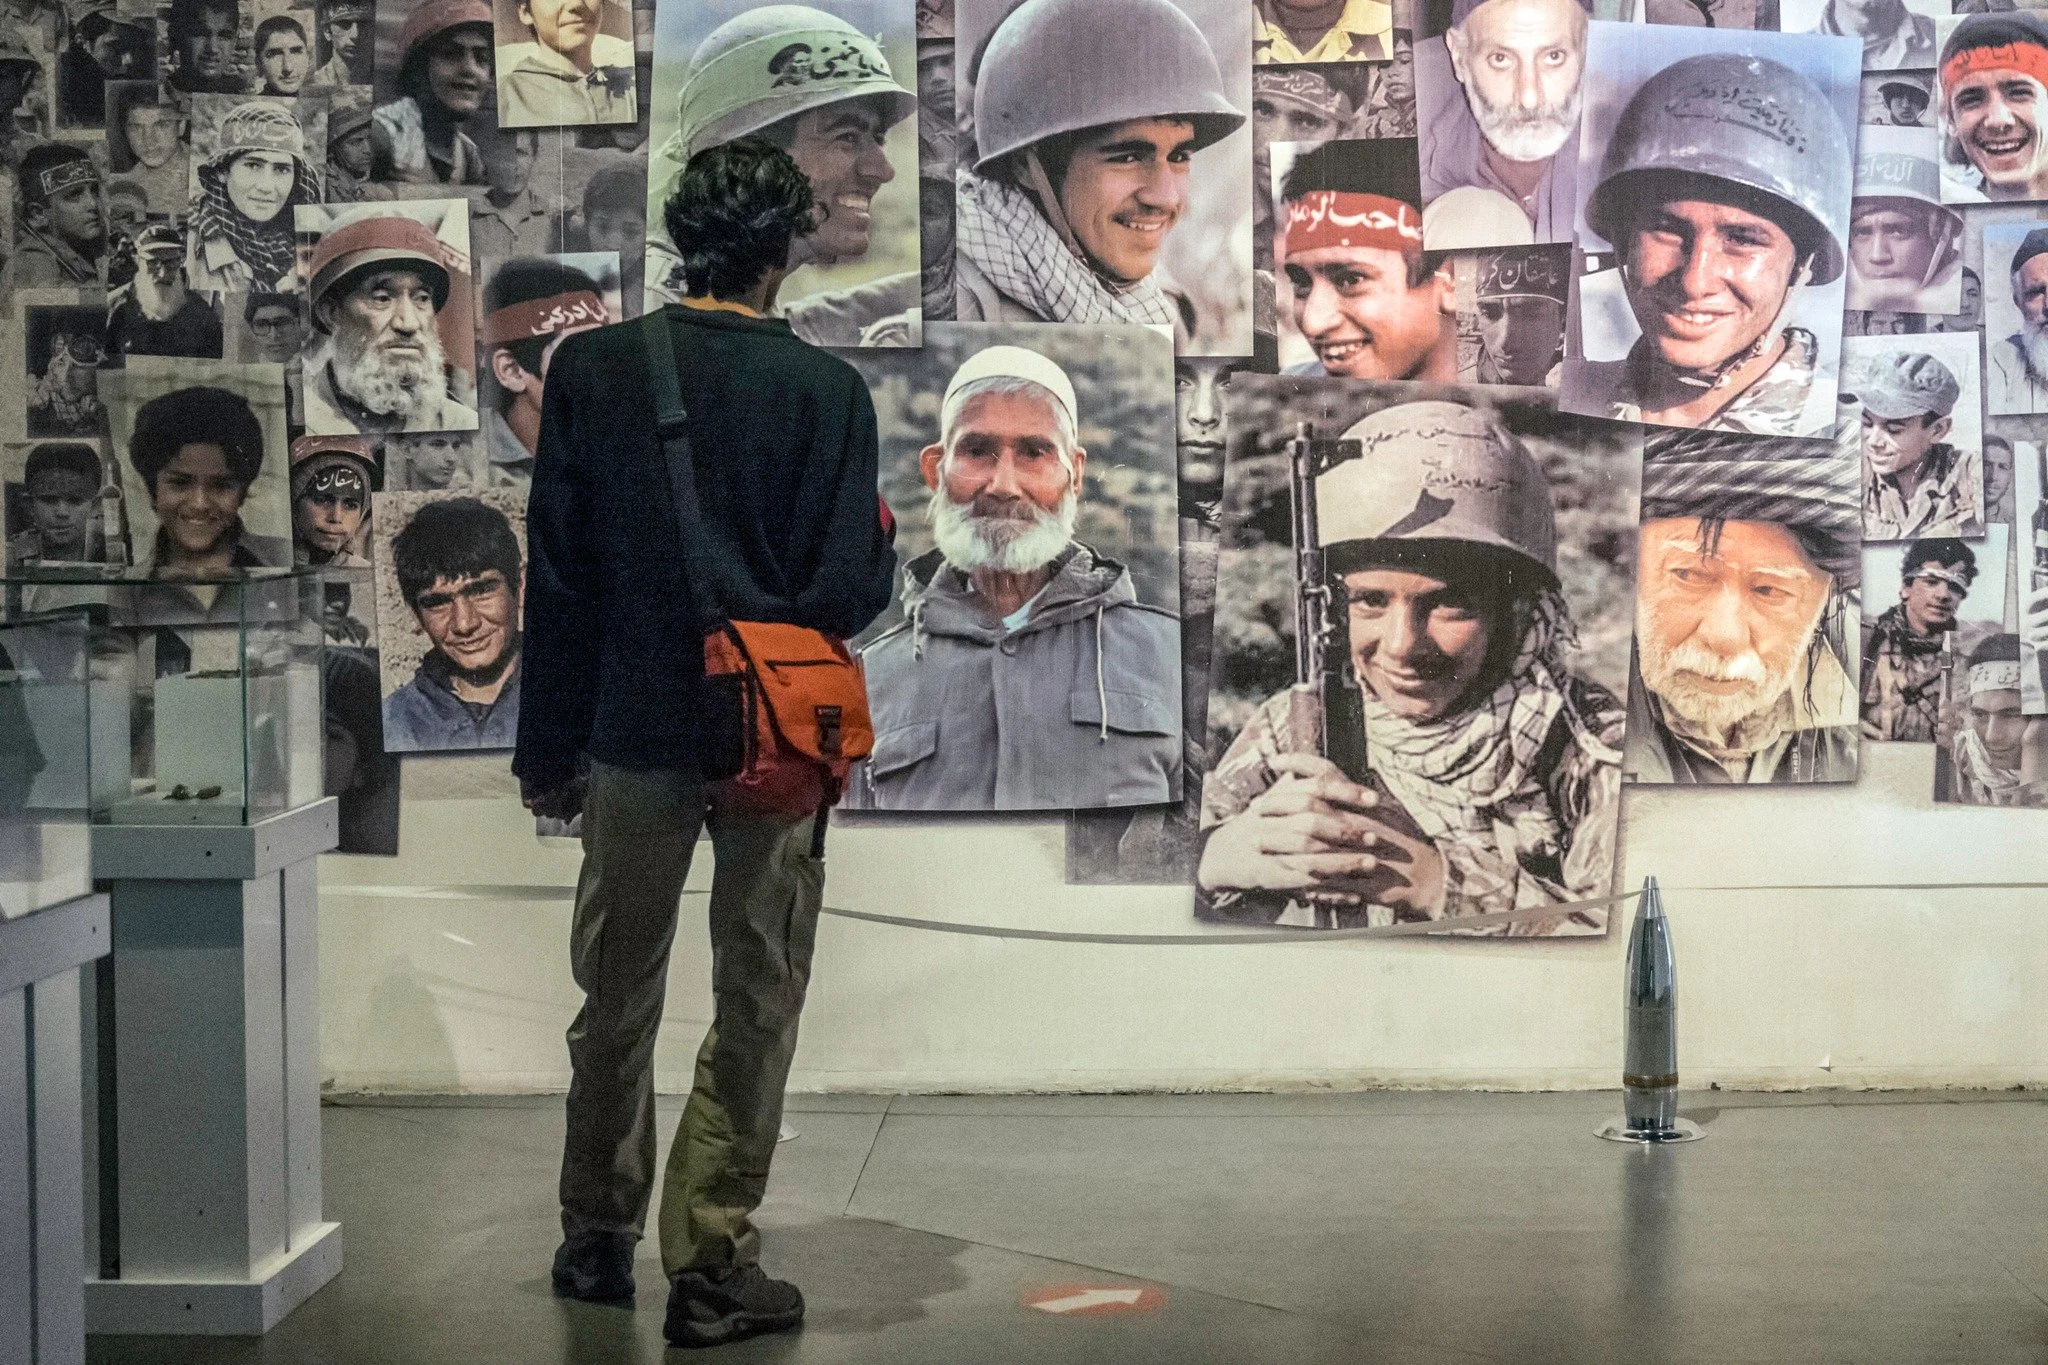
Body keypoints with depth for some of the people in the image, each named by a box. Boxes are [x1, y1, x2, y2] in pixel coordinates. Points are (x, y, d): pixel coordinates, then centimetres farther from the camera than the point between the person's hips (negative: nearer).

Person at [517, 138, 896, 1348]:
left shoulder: (591, 370, -3)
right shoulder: (826, 389, -9)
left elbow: (557, 577, -1)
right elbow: (853, 589, -11)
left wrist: (549, 747, 6)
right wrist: (881, 542, 12)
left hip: (634, 730, 2)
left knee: (617, 997, 17)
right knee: (756, 1006, 9)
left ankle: (600, 1239, 30)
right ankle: (711, 1261, 9)